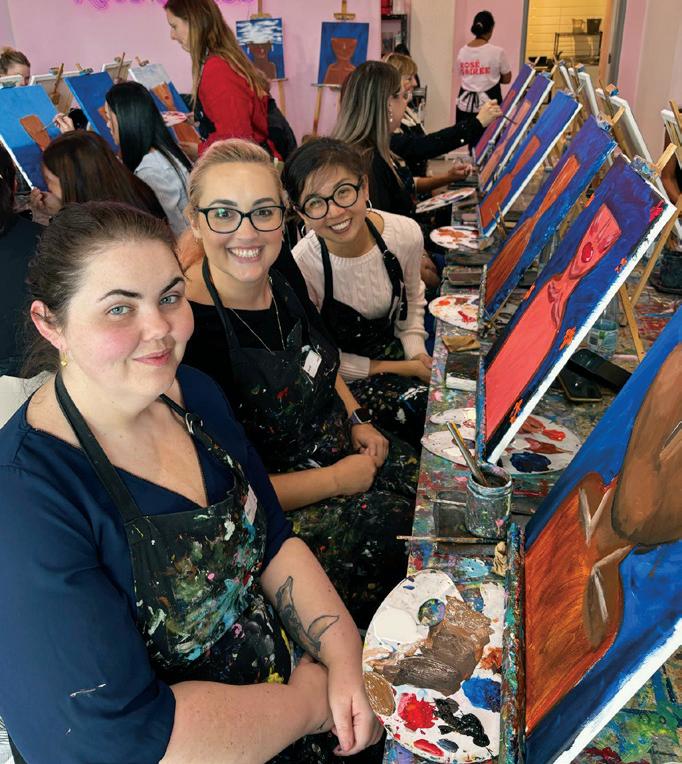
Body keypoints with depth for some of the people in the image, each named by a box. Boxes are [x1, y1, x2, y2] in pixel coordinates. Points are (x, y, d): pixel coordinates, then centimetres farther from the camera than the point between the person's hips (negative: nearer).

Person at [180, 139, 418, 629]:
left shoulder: (280, 277, -4)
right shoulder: (189, 330, -27)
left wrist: (357, 420, 3)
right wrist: (337, 480, -18)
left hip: (346, 455, 8)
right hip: (281, 514, -7)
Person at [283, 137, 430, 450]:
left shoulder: (406, 234, -13)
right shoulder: (300, 267, -26)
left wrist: (416, 353, -6)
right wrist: (400, 369, -15)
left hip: (390, 347, 5)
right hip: (340, 379, -5)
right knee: (418, 406, -26)